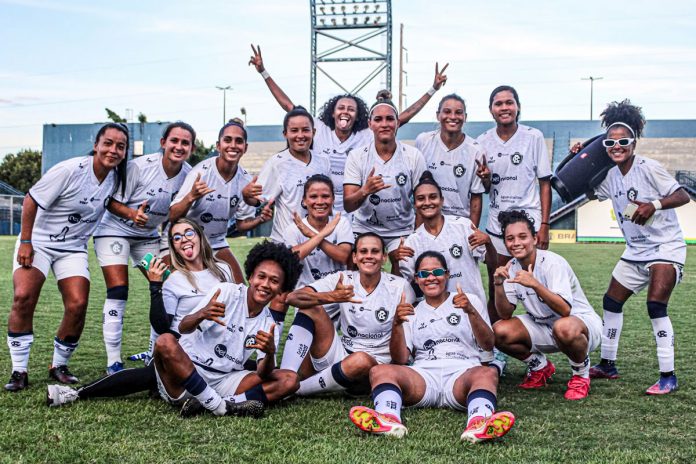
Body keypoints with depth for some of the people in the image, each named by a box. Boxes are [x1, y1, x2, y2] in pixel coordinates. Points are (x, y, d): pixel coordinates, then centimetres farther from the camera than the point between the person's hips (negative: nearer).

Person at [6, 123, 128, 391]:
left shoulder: (116, 178, -4)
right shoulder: (70, 170, -21)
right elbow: (31, 201, -15)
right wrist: (25, 242, -15)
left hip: (73, 248, 4)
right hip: (37, 241, -4)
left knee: (78, 305, -13)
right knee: (23, 297, -21)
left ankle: (59, 366, 8)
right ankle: (19, 371, -9)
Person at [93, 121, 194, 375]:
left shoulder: (189, 174, -9)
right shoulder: (140, 166, -23)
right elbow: (111, 202, -18)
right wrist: (132, 214, -35)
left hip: (148, 235, 5)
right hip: (114, 229, -5)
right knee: (118, 292, -14)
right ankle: (113, 362, -6)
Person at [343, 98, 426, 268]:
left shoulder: (414, 155, -5)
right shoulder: (357, 156, -6)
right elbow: (348, 206, -10)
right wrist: (365, 191, -30)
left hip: (402, 230, 0)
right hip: (364, 228, 0)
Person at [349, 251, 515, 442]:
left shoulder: (470, 301, 19)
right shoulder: (412, 313, 23)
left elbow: (488, 345, 7)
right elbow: (400, 360, 11)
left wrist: (471, 312, -9)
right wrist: (397, 324, -5)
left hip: (463, 373, -1)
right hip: (423, 378, 1)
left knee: (487, 374, -35)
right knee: (379, 371, -25)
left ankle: (478, 424, -63)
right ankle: (388, 420, -53)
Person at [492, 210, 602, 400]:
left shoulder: (552, 262, -23)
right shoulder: (512, 267, -4)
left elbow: (565, 310, -35)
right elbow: (505, 315, -8)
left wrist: (534, 284, -46)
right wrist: (498, 285, -24)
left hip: (582, 321, -6)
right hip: (543, 326, 6)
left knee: (563, 328, -41)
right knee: (500, 331, -17)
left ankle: (581, 374, -8)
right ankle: (540, 367, 12)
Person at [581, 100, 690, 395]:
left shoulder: (648, 168, -15)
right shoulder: (610, 176, 4)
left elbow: (683, 196, -16)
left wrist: (654, 205, -32)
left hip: (665, 247, -8)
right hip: (635, 251, 8)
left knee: (656, 305, -19)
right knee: (611, 302, 10)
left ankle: (668, 376, -10)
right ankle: (607, 365, 24)